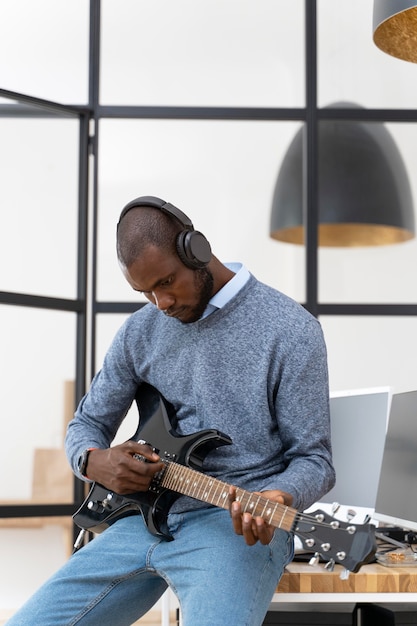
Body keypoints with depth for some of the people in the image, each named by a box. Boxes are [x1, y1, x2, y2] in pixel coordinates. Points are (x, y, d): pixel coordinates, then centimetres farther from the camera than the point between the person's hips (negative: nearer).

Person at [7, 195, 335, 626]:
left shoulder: (289, 330, -7)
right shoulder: (141, 329, 10)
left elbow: (313, 459, -5)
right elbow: (86, 424, 18)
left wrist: (277, 499, -28)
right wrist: (95, 461, -6)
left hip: (235, 524, -5)